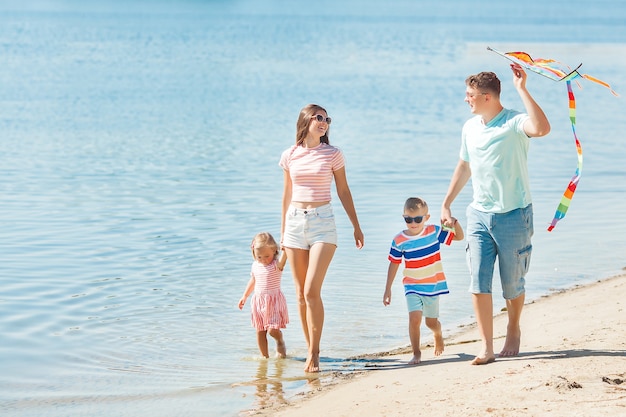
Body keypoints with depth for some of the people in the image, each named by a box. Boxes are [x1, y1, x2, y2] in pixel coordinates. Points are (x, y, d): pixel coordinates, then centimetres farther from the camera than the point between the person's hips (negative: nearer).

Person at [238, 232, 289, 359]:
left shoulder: (277, 265, -11)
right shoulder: (255, 266, 6)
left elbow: (283, 258, -34)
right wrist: (244, 296, 26)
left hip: (274, 301, -5)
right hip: (258, 302, 5)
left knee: (273, 330, -14)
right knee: (260, 331, 7)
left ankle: (280, 342, 19)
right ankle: (264, 356, 18)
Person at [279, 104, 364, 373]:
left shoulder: (332, 154, 1)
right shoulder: (290, 156, 7)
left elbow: (343, 192, 7)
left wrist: (356, 227, 8)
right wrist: (283, 231, 18)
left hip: (322, 222, -3)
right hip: (295, 222, 3)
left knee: (312, 291, -13)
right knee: (301, 293, 5)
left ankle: (313, 353, -6)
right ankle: (311, 349, 16)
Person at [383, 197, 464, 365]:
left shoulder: (434, 232, -7)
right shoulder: (399, 241, -8)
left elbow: (459, 236, 1)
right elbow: (394, 264, 1)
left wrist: (455, 223, -20)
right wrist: (388, 289, 3)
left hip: (433, 285, 1)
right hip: (412, 287, -1)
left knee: (431, 322, 14)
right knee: (414, 318, -20)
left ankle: (438, 335, 49)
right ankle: (416, 353, -6)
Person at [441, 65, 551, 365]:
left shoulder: (513, 123, -14)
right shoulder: (470, 127, 8)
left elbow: (542, 128, -37)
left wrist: (522, 89, -34)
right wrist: (446, 203, 22)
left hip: (513, 215, -5)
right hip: (479, 214, 5)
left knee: (512, 283, 8)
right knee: (478, 281, -6)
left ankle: (513, 331, 34)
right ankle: (486, 347, -4)